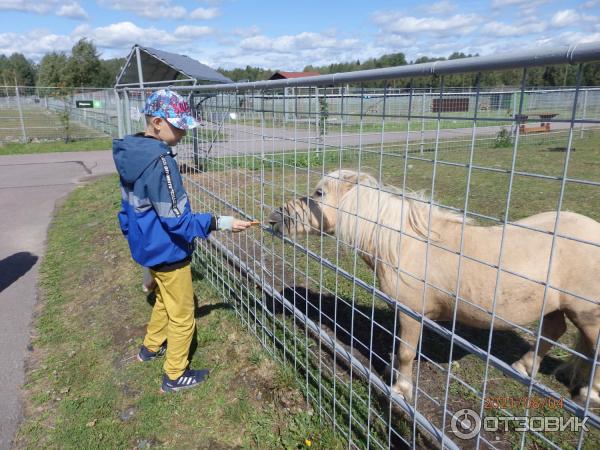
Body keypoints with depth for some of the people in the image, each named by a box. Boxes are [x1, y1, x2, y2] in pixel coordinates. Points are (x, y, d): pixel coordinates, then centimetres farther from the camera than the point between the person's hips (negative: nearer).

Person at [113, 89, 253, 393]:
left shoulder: (131, 153, 1)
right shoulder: (159, 161, -28)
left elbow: (129, 206, 11)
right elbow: (175, 220, -26)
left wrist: (133, 234, 23)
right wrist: (220, 223, -24)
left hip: (148, 246, 9)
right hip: (168, 251, -9)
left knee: (164, 300, 30)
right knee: (182, 316, 10)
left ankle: (151, 347, 50)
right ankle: (175, 376, 26)